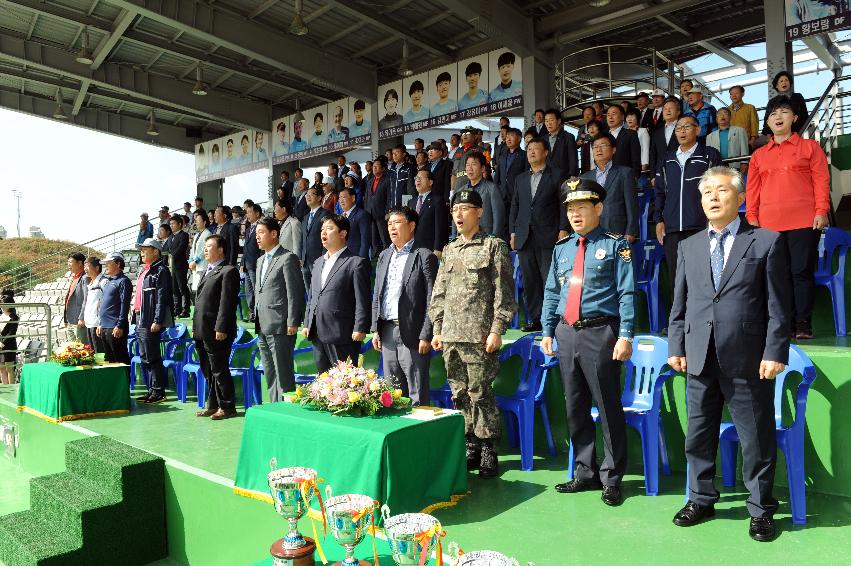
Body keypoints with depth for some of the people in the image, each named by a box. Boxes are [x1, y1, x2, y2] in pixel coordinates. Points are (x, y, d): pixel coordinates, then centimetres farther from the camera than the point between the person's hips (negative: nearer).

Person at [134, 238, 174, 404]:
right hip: (140, 319, 10)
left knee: (151, 357, -6)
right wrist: (136, 316, 19)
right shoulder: (143, 270, 18)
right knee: (144, 357, 13)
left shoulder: (161, 271, -11)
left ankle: (158, 391, 2)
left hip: (151, 321, -10)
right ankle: (152, 390, 22)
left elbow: (162, 298, -18)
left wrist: (157, 321, -23)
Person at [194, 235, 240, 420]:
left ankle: (227, 407, 8)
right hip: (202, 333, 9)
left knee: (219, 370, -2)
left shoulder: (228, 271, -9)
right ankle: (213, 406, 24)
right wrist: (196, 327, 17)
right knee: (208, 372, 14)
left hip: (216, 333, -9)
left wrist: (220, 329, -21)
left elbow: (227, 302, -17)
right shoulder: (207, 271, 20)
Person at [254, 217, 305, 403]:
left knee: (283, 373, -4)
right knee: (269, 374, 15)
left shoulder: (287, 258, -9)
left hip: (280, 327, -9)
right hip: (263, 328, 9)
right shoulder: (261, 260, 19)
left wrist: (292, 323, -16)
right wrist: (257, 321, 15)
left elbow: (295, 293, -13)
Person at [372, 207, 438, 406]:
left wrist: (426, 336, -14)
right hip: (387, 331, 6)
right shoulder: (384, 256, 15)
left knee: (416, 392, 0)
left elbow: (431, 300, -10)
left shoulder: (424, 256, -6)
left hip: (411, 333, -6)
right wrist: (375, 329, 11)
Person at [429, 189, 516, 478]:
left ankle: (488, 452, 12)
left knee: (480, 394, -2)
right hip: (450, 336, 6)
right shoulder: (449, 250, 16)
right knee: (460, 395, 11)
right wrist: (437, 329, 12)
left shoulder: (494, 246, -1)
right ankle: (471, 448, 24)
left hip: (479, 336, -6)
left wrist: (497, 330, -12)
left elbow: (504, 292, -6)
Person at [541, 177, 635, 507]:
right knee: (574, 408, 12)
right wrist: (547, 332, 9)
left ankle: (612, 478, 17)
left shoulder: (615, 246, -1)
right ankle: (585, 473, 27)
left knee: (608, 407, 2)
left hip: (600, 333, -5)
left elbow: (626, 294, -6)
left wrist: (625, 335, -14)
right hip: (567, 333, 6)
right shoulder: (561, 249, 13)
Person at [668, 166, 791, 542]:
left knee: (756, 439, 7)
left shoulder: (767, 241, 0)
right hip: (700, 357, 4)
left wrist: (775, 352, -9)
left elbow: (778, 304, -3)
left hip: (748, 359, -4)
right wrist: (676, 347, 6)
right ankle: (701, 499, 31)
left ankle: (760, 509, 25)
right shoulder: (689, 247, 12)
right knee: (699, 435, 14)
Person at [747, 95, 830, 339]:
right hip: (769, 224, 2)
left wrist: (821, 211, -7)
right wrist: (751, 218, 3)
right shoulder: (759, 155, 17)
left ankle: (803, 324, 2)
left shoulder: (809, 147, 11)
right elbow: (752, 189, 13)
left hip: (803, 222, -2)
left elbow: (821, 180, 4)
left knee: (802, 271, -4)